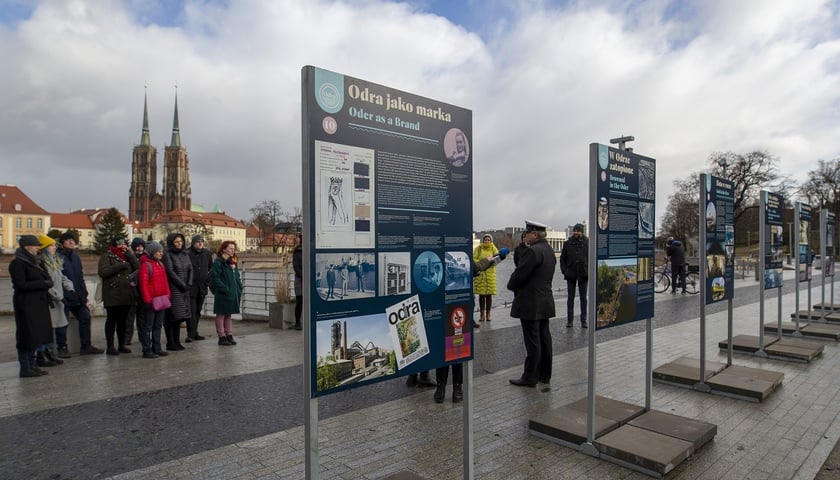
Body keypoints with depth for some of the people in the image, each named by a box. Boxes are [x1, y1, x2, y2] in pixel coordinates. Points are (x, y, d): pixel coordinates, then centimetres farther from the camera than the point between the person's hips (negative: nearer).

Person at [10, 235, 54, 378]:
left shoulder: (34, 262, 16)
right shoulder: (17, 263, -9)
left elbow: (47, 279, 17)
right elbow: (21, 284, -17)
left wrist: (47, 283, -4)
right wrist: (43, 283, -15)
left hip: (39, 303, 8)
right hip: (26, 304, -8)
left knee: (36, 335, 11)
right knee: (27, 335, -3)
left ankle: (32, 365, 18)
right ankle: (25, 369, 4)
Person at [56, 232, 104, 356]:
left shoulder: (75, 256, 15)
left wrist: (84, 293, 13)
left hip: (77, 296, 7)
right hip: (63, 296, -7)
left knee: (85, 318, 8)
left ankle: (86, 346, 15)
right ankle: (62, 348, 12)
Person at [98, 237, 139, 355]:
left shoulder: (127, 256, 17)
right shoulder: (107, 256, 0)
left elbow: (138, 267, 3)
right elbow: (103, 272, -14)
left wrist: (130, 255, -5)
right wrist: (120, 266, -17)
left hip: (126, 294, 5)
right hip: (112, 294, -5)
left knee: (123, 320, 10)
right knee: (112, 320, 0)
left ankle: (121, 345, 18)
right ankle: (110, 346, 7)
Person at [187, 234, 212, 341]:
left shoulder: (207, 253, 7)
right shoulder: (187, 253, -11)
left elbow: (211, 268, 19)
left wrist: (208, 278, 9)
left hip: (202, 287, 6)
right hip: (190, 287, -6)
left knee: (198, 311, 13)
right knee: (191, 311, -6)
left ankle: (194, 333, 22)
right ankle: (191, 334, -1)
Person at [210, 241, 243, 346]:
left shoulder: (233, 262, 15)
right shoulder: (218, 262, -10)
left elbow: (237, 277, 21)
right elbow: (214, 277, -17)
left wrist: (239, 289, 9)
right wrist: (225, 289, -20)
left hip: (233, 294, 8)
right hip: (223, 294, -8)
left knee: (228, 315, 15)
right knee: (221, 315, 3)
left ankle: (229, 336, 21)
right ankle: (222, 337, 9)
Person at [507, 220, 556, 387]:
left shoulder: (532, 251, -19)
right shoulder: (549, 250, 11)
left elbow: (519, 274, -20)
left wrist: (511, 286, 1)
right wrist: (516, 285, 13)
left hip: (530, 304, -9)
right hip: (545, 302, 9)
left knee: (532, 341, -2)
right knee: (544, 339, 13)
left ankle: (530, 377, 6)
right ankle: (545, 375, 23)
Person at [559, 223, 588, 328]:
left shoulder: (587, 243, 0)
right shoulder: (568, 243, 2)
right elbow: (562, 258, 7)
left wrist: (589, 271, -6)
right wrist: (564, 271, -2)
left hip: (583, 274, 0)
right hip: (571, 275, 1)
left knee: (583, 298, 8)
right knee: (570, 298, 6)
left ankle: (583, 320, 15)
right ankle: (569, 320, 11)